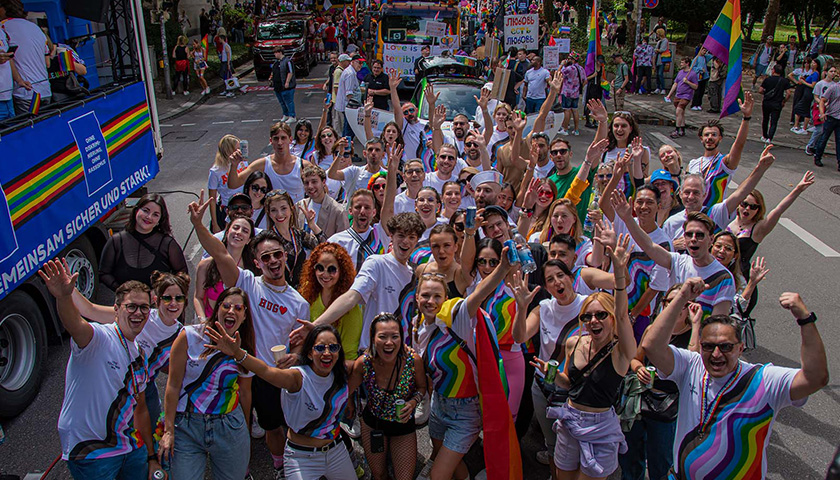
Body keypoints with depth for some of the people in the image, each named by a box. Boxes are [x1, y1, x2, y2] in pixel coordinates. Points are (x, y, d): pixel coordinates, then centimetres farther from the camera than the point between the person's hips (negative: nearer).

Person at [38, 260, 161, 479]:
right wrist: (63, 297, -60)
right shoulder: (98, 337, -14)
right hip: (90, 452, -7)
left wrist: (152, 457, 16)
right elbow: (74, 324, -39)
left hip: (132, 447, 7)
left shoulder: (140, 358, 8)